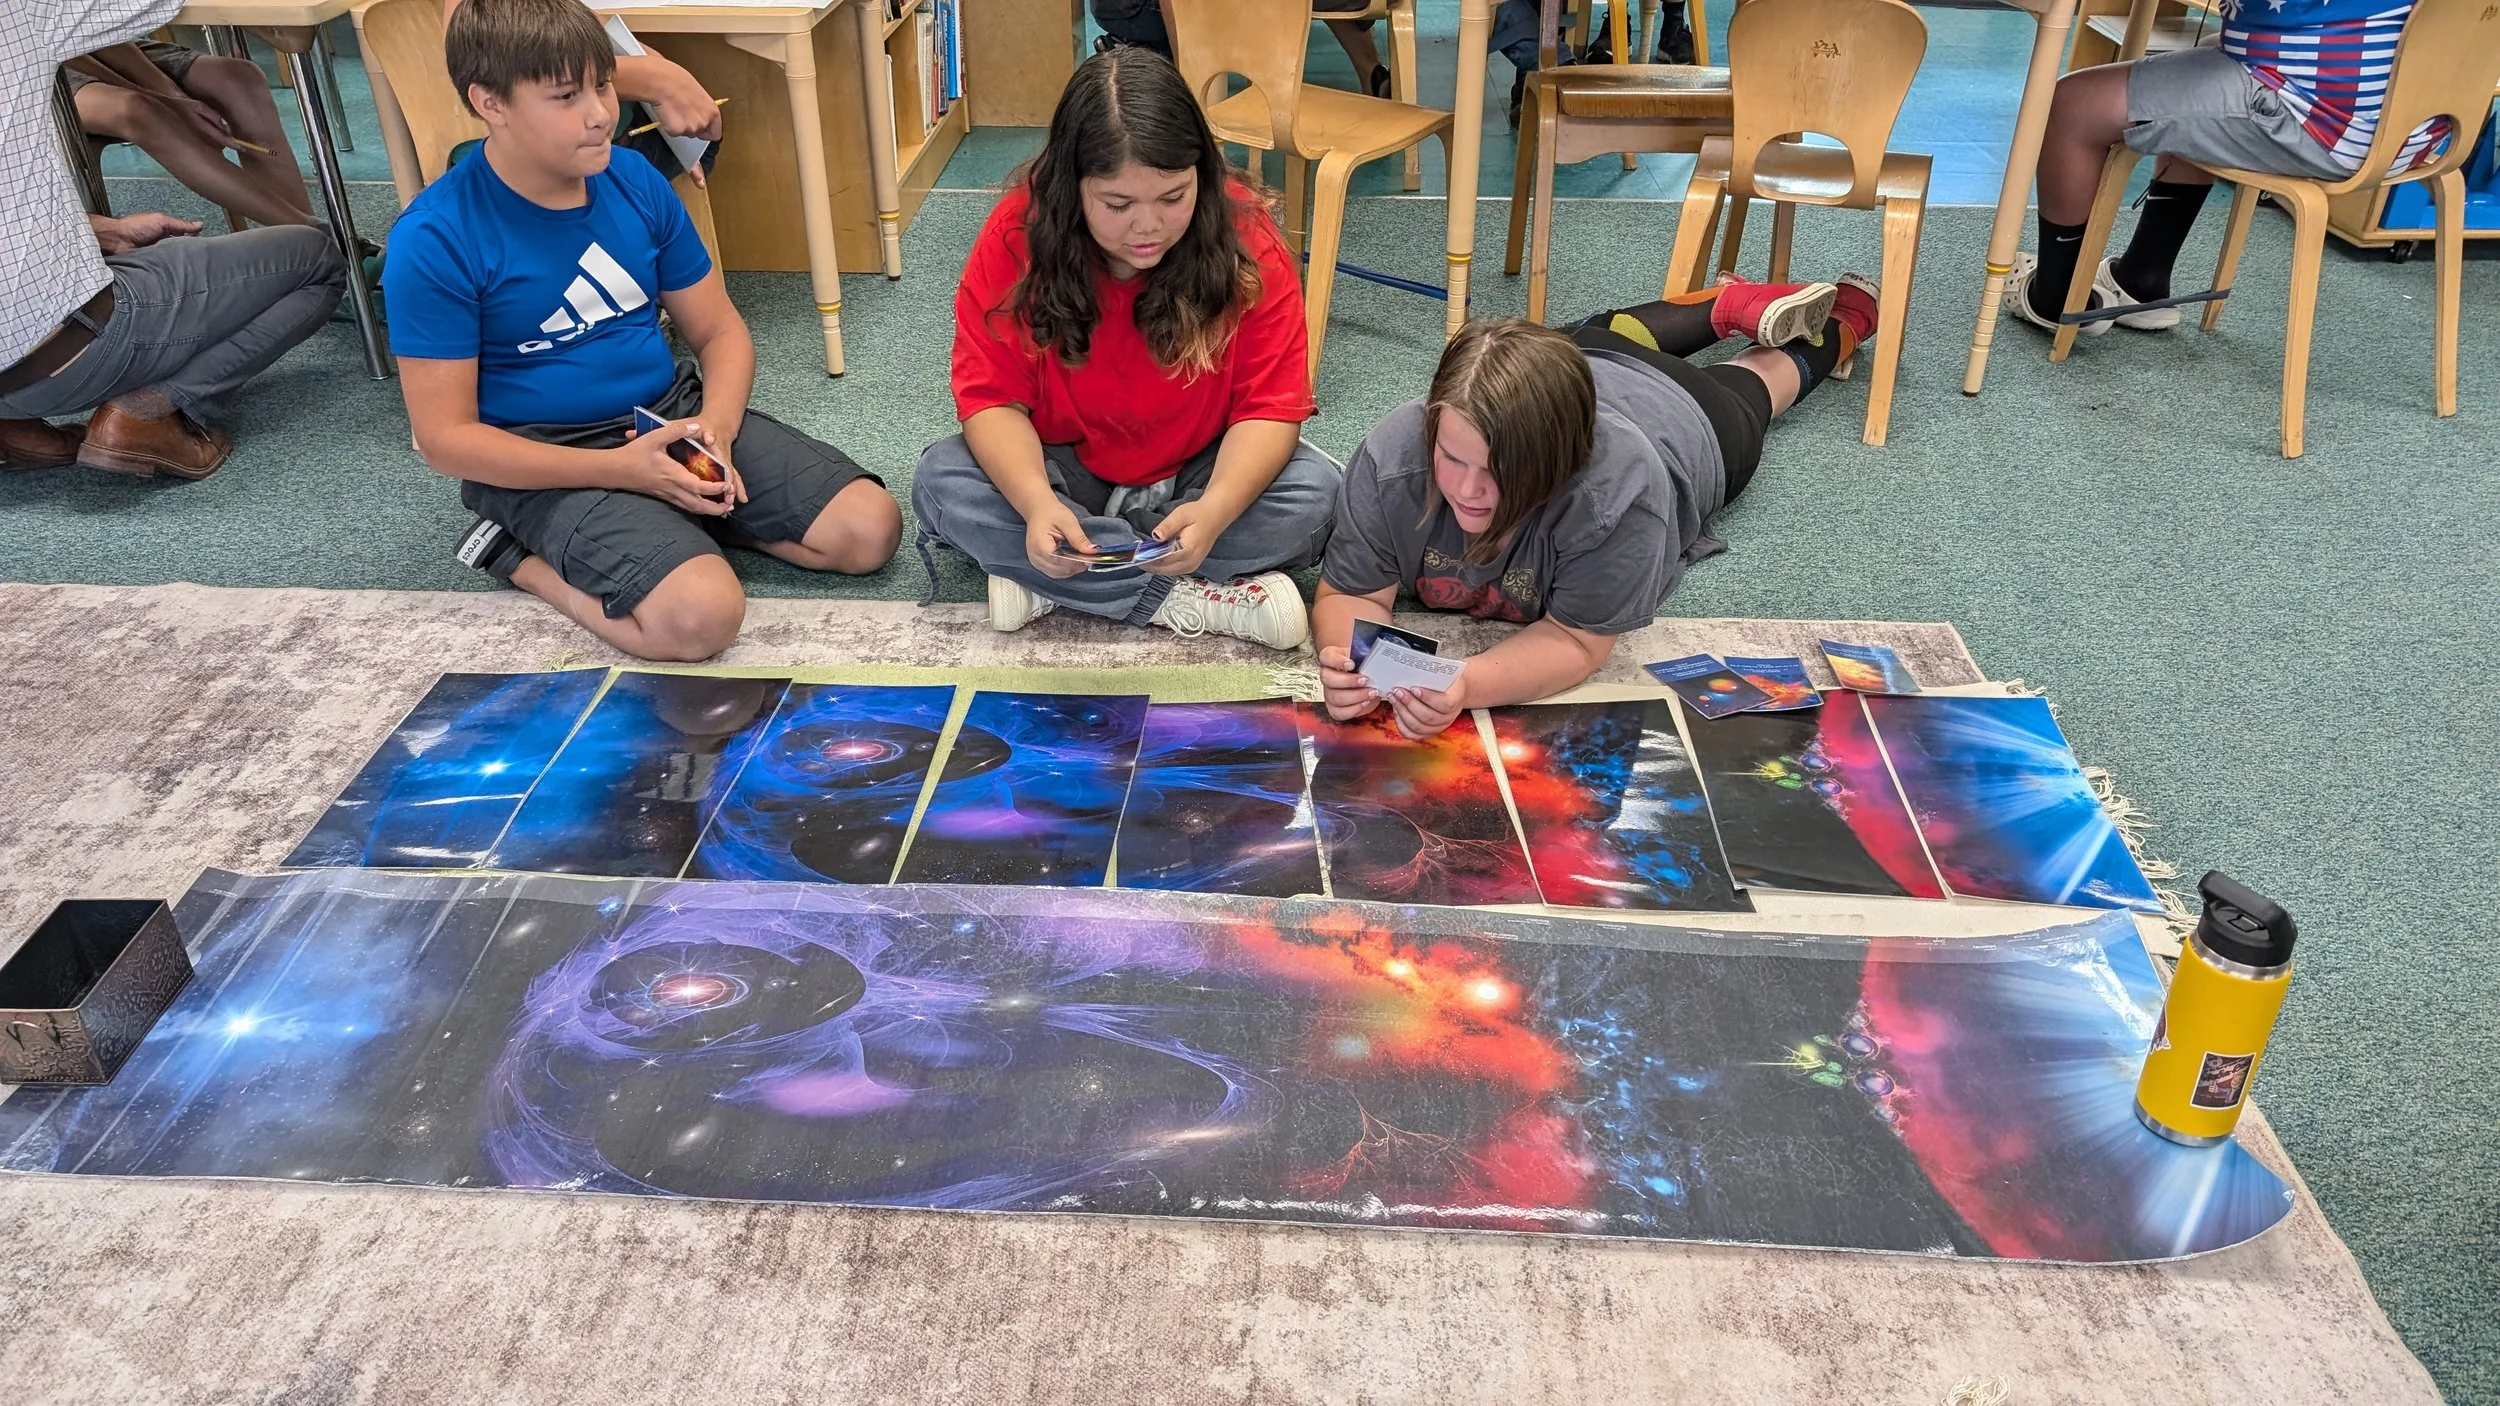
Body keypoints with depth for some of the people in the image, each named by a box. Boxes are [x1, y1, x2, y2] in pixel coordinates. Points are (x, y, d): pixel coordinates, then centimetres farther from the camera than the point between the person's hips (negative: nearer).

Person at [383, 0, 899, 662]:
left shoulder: (635, 180, 0)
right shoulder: (434, 241, -15)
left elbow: (719, 330, 7)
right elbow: (446, 436, -14)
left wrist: (716, 426, -15)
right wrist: (620, 470, -23)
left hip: (674, 412, 5)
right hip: (549, 462, -5)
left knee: (870, 528, -10)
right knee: (702, 615, -30)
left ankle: (672, 519, 6)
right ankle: (521, 556, -3)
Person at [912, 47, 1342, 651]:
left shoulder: (1246, 243, -19)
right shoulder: (1016, 237, -18)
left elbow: (1271, 407, -19)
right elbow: (993, 397, -18)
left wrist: (1215, 510, -40)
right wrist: (1038, 503, -39)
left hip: (1204, 474, 0)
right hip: (1062, 470, 1)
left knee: (1314, 493, -28)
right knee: (941, 483, -27)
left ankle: (1049, 582, -23)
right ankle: (1195, 598, -25)